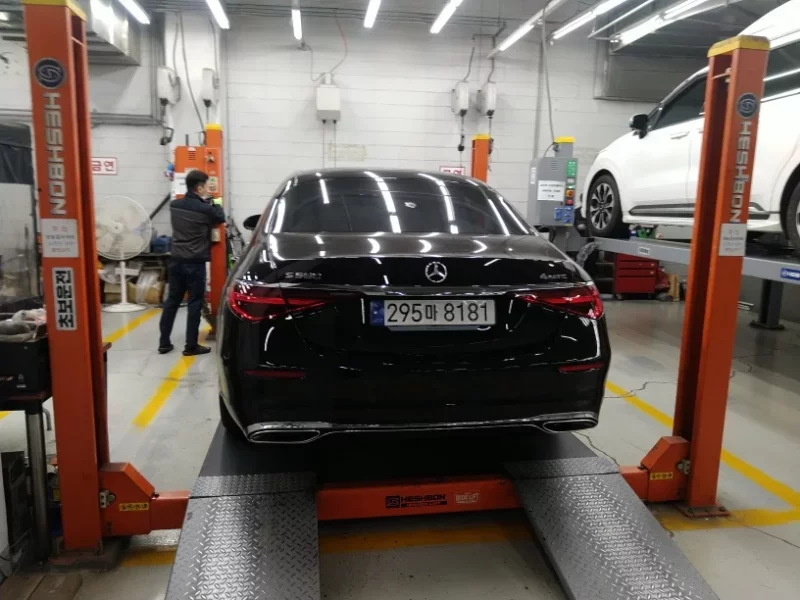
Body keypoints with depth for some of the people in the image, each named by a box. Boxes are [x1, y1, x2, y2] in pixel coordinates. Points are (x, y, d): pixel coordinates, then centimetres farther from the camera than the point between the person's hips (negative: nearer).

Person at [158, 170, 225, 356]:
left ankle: (164, 343, 18)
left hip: (175, 260, 6)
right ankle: (191, 346, 6)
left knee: (172, 300, 13)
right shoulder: (205, 208, -13)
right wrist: (217, 204, 21)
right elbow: (220, 219, 6)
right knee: (195, 303, 2)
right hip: (195, 263, -6)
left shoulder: (175, 205, 4)